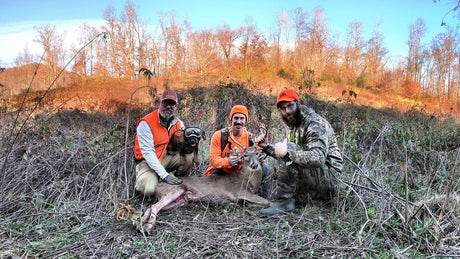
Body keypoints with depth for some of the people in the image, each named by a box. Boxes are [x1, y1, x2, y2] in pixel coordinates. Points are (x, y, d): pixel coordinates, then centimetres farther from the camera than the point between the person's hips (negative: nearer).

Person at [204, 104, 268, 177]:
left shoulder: (250, 138, -1)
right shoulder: (219, 135, -9)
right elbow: (213, 159, -15)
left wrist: (260, 158, -23)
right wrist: (228, 161, -36)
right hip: (221, 173, -3)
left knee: (264, 167, -16)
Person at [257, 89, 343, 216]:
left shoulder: (315, 124, -15)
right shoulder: (294, 127, 14)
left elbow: (318, 158, -31)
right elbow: (283, 154, 18)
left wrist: (287, 153, -35)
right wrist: (267, 147, 5)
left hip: (328, 176, -9)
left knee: (290, 149, -26)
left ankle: (284, 202, -23)